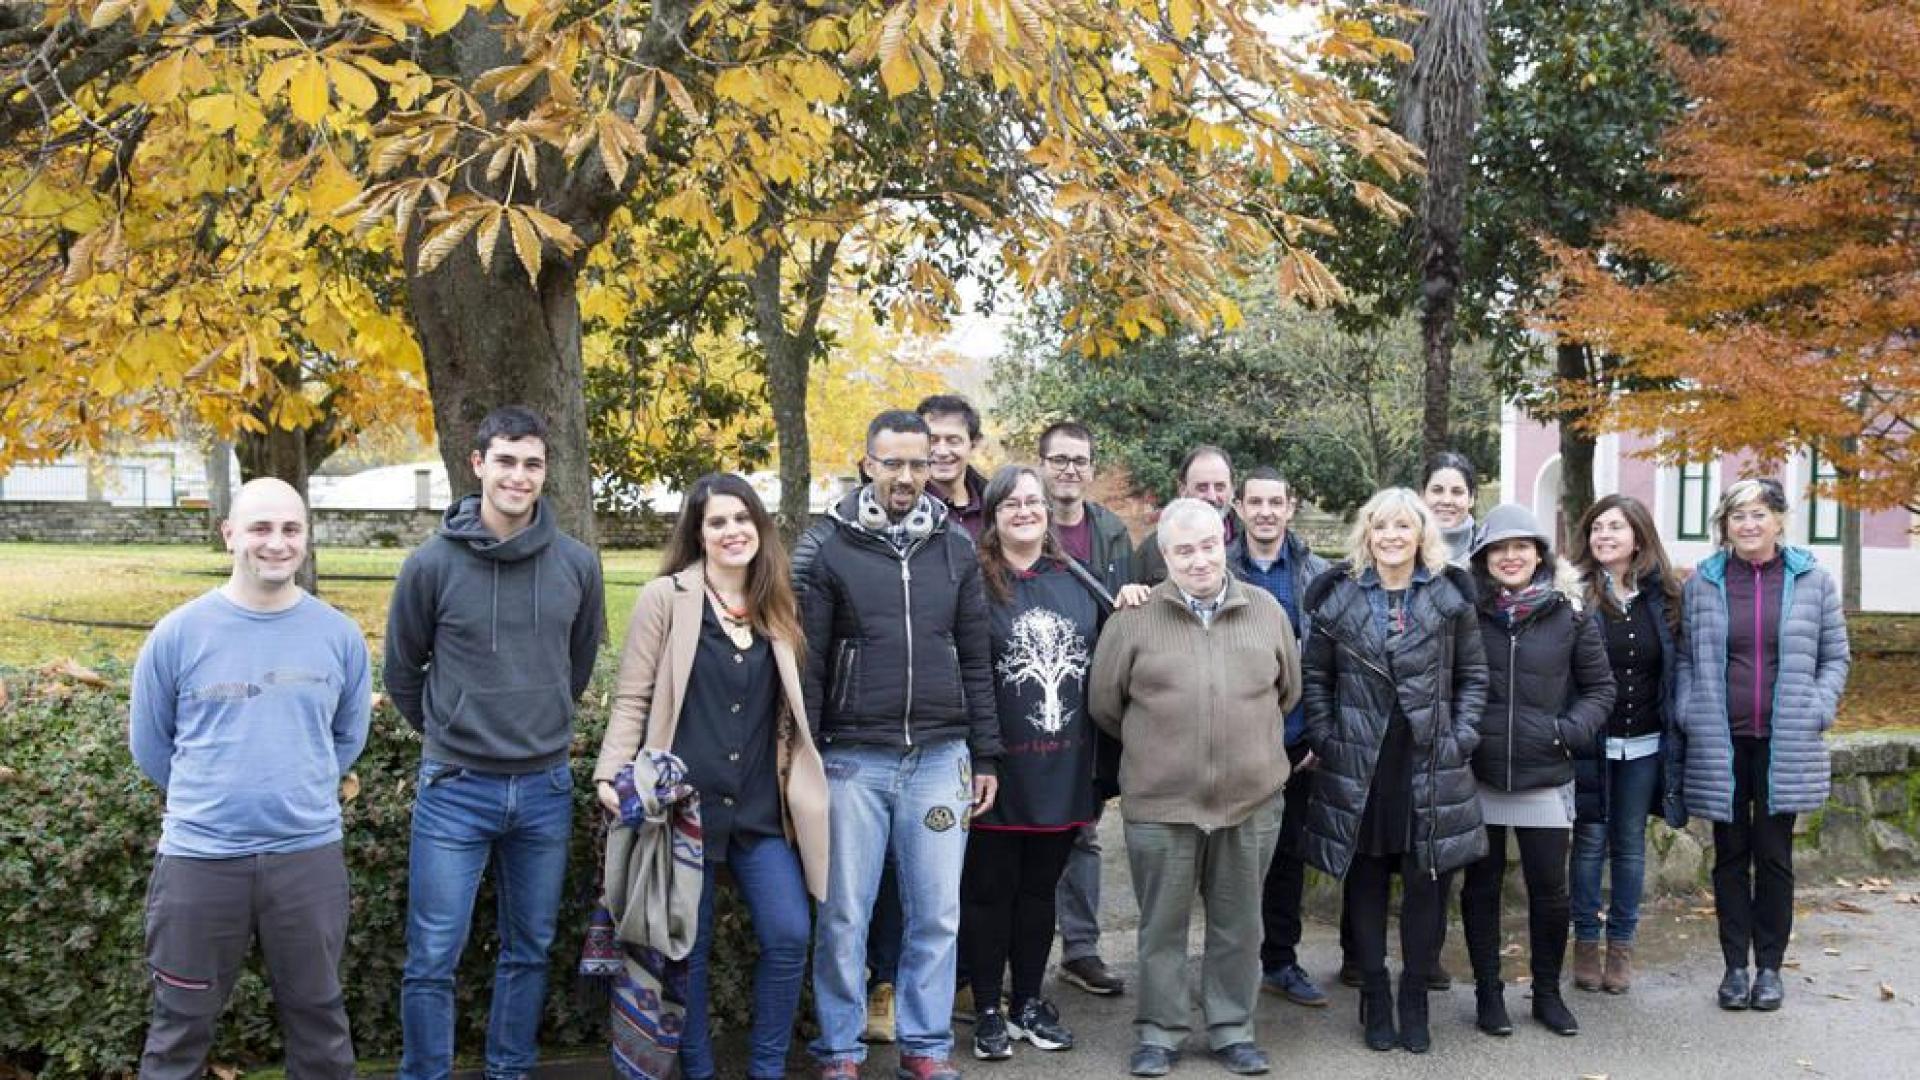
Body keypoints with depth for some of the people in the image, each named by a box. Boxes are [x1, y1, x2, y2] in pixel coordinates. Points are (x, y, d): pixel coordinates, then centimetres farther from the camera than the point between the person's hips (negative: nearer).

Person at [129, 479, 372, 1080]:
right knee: (181, 1023, 12)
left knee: (317, 1014, 15)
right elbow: (149, 744, 7)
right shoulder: (178, 634, -6)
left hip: (309, 855, 1)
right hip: (199, 857, -1)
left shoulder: (339, 636, -1)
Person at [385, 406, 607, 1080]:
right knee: (433, 959, 1)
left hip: (545, 788, 3)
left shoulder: (578, 564, -1)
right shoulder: (432, 564, -7)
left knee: (530, 950, 14)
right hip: (455, 789, -3)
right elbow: (402, 672, 6)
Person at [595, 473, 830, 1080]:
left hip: (761, 808, 4)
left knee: (788, 937, -3)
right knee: (687, 947, 5)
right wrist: (612, 773, -13)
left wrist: (807, 782, 11)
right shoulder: (666, 597, -2)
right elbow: (632, 699, -3)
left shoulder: (778, 605, 11)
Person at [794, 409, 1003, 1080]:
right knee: (843, 916, 4)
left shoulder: (956, 551, 8)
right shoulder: (826, 548, -1)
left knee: (936, 915, 7)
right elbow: (805, 664, -2)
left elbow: (976, 663, 11)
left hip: (940, 759, 3)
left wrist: (985, 758, 8)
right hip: (853, 760, -2)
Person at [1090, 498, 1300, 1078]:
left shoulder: (1266, 611, 3)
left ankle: (1232, 1028, 27)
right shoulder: (1134, 617, -4)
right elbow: (1104, 702, 4)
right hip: (1160, 801, -2)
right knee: (1162, 924, 8)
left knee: (1238, 923, 12)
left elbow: (1289, 690, 16)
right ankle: (1161, 1031, 22)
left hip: (1252, 799, 2)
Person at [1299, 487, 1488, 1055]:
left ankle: (1415, 998, 19)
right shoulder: (1338, 597, 2)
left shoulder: (1450, 595, 2)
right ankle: (1375, 998, 21)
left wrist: (1462, 735, -3)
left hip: (1431, 765, 0)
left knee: (1427, 881, 4)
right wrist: (1325, 738, -2)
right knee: (1366, 880, 7)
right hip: (1357, 763, 0)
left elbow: (1473, 674, 7)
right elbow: (1316, 675, 6)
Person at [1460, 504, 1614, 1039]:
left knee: (1549, 889, 6)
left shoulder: (1569, 615, 0)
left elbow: (1600, 687, 7)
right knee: (1481, 886, 8)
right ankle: (1488, 992, 22)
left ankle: (1548, 992, 25)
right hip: (1478, 778, 0)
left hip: (1545, 778, 0)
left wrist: (1573, 729, -7)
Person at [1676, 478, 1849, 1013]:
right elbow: (1686, 657, 8)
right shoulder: (1701, 583, 3)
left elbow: (1835, 657, 8)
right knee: (1730, 856, 8)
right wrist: (1690, 714, -3)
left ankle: (1770, 965, 17)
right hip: (1720, 744, 1)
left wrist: (1816, 712, -5)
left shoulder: (1812, 581, 1)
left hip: (1784, 746, -1)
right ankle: (1735, 965, 17)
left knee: (1774, 856, 4)